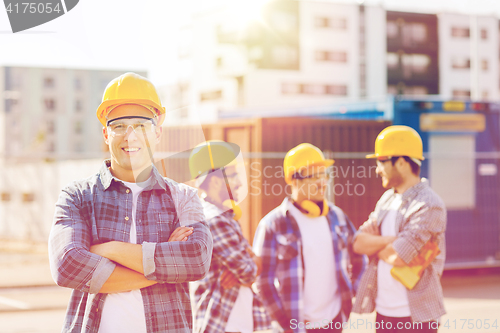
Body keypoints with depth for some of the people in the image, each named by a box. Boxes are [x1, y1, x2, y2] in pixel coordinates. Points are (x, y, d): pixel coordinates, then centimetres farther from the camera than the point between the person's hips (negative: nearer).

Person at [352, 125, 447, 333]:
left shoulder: (429, 206, -16)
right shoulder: (387, 199, 11)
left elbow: (398, 257, -23)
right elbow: (358, 243, 2)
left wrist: (374, 243, -4)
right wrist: (389, 241, -15)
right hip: (383, 311, 7)